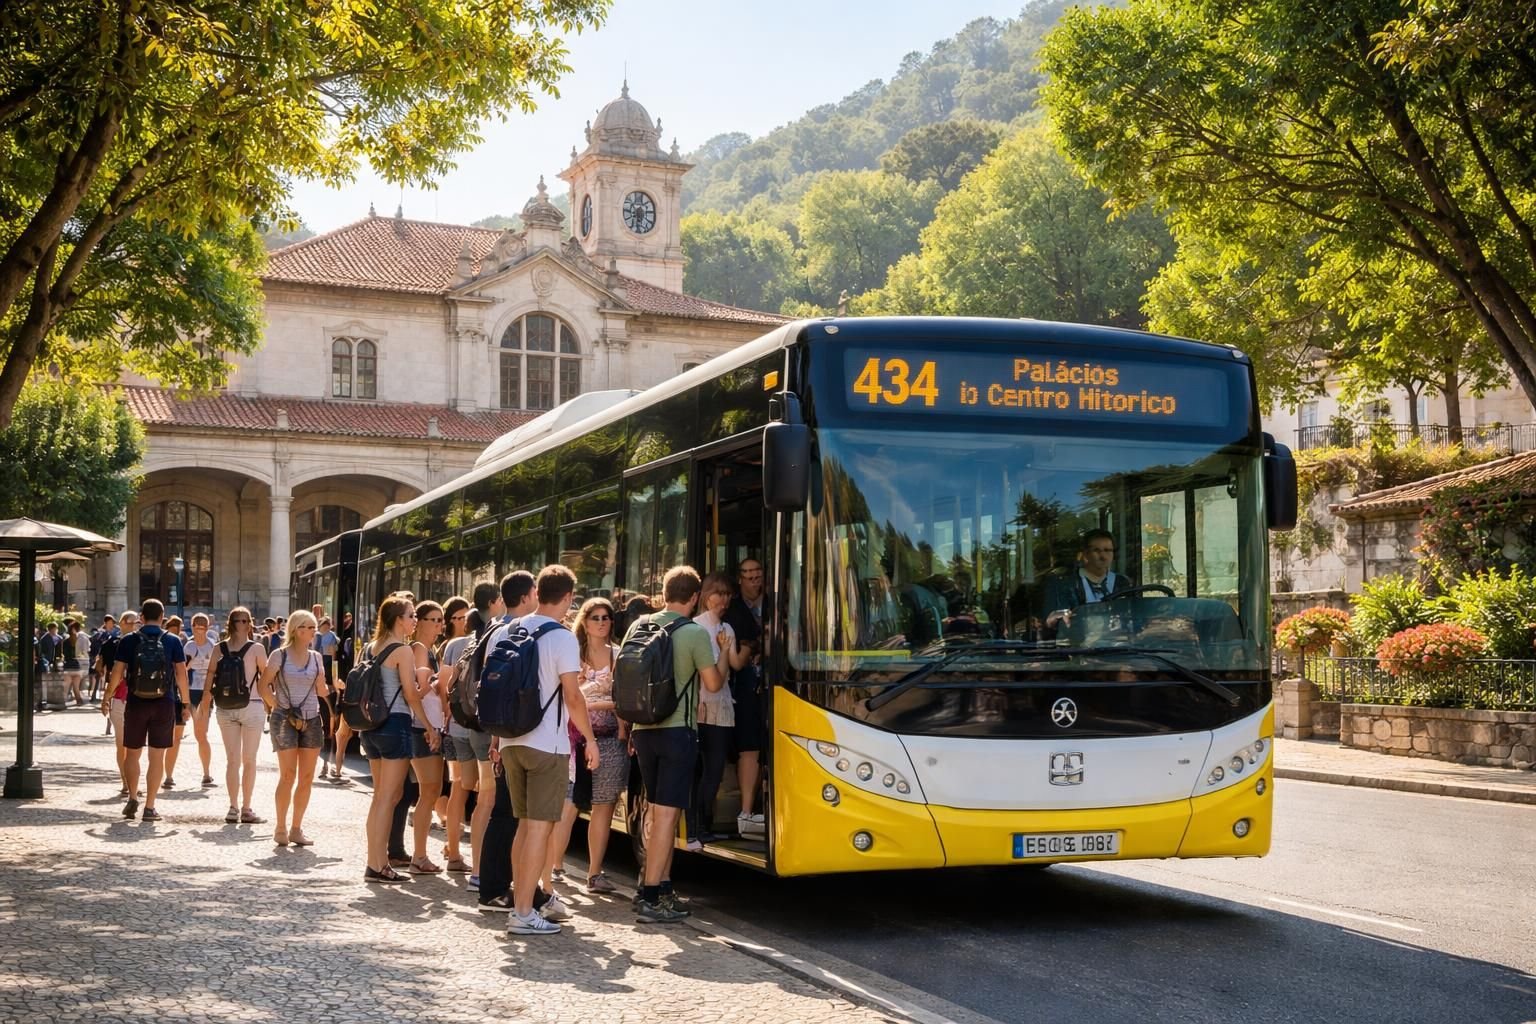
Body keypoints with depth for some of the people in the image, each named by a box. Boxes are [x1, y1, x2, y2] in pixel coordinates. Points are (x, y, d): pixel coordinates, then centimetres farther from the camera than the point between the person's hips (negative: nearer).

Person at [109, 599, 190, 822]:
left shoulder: (128, 641, 0)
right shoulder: (172, 641, 0)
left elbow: (117, 673, -1)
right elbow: (181, 674, -2)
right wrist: (185, 702, 6)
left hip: (136, 703, 0)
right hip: (164, 703, 0)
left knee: (132, 753, 16)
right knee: (157, 756, 3)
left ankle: (132, 798, 10)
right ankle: (150, 807, 3)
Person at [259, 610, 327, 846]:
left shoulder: (315, 657, 11)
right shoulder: (280, 655, -1)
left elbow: (321, 691, 12)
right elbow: (264, 686, -2)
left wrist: (334, 687, -8)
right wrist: (279, 708, -8)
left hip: (311, 720, 4)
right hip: (285, 719, -4)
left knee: (307, 777, 3)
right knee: (288, 775, -10)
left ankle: (296, 828, 12)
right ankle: (280, 828, 1)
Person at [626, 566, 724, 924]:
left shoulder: (639, 627, 7)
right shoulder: (695, 633, -10)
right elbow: (712, 684, -6)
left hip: (644, 730, 6)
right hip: (677, 730, -6)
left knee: (657, 811, 16)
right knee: (667, 813, -5)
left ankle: (662, 887, 20)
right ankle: (650, 896, -7)